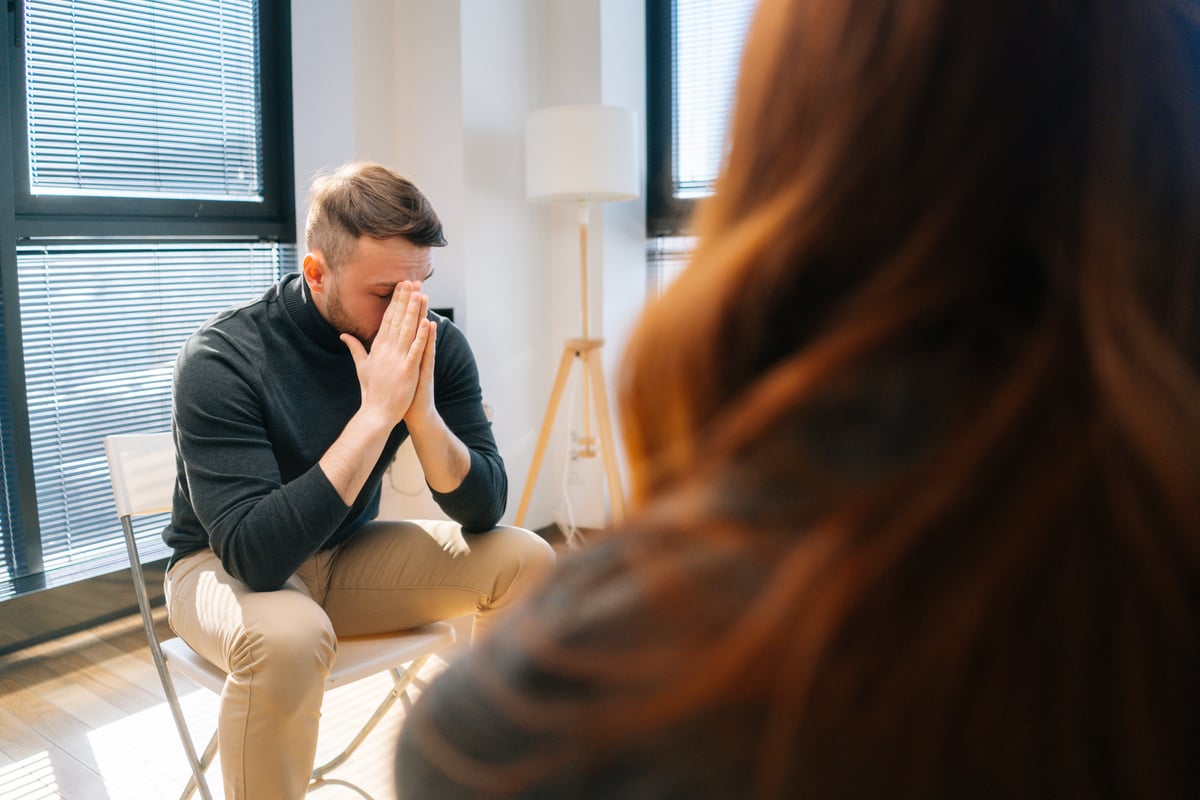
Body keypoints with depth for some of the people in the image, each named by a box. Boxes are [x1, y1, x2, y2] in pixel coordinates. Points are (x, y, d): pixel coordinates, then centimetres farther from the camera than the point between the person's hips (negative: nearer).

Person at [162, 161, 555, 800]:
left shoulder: (435, 346, -14)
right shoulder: (221, 359, -26)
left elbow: (483, 512, -14)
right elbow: (258, 556, -34)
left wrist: (422, 412, -31)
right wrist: (377, 413, -38)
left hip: (350, 555, 5)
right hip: (224, 567, -4)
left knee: (526, 561, -12)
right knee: (287, 633, -38)